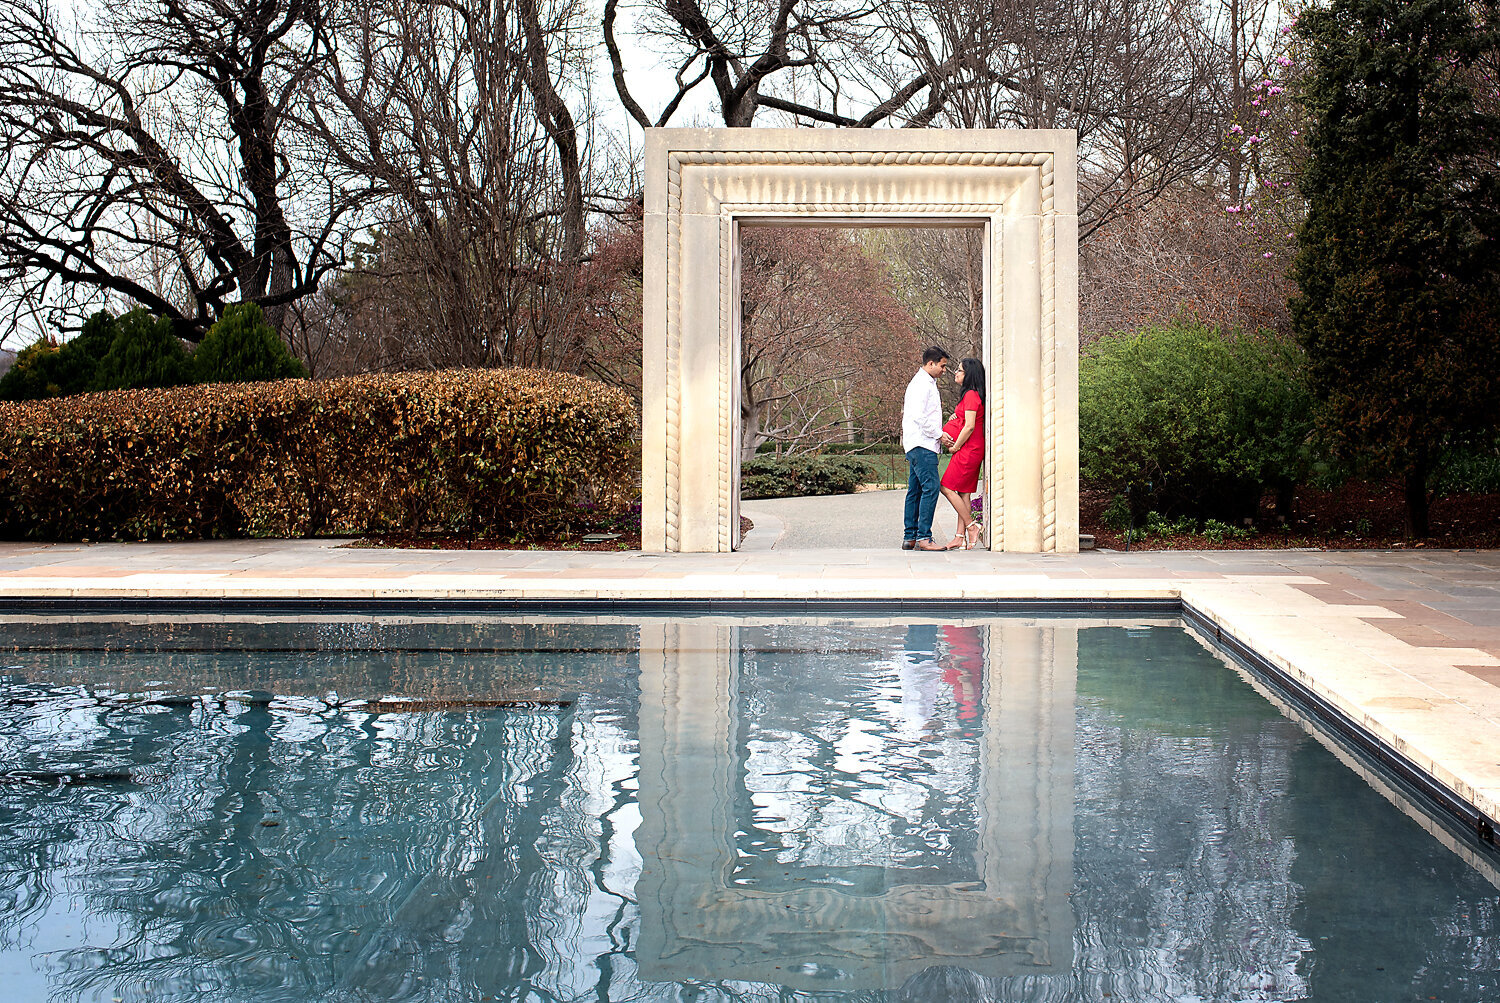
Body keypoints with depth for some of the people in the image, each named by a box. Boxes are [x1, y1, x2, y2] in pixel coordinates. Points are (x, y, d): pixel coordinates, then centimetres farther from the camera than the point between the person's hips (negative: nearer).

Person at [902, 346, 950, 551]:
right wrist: (939, 434, -11)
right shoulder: (922, 384, -11)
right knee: (930, 488, -15)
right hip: (921, 444, -11)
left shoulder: (927, 383, 22)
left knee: (915, 490, 9)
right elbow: (919, 416, -19)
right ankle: (923, 538, -17)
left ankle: (910, 538, 11)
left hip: (918, 445, 11)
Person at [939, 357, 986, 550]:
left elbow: (970, 426, -20)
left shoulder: (971, 395, -14)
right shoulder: (969, 394, 17)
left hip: (968, 450, -10)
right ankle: (960, 537, 7)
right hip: (971, 452, 10)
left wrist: (956, 446, -10)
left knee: (947, 487, -8)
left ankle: (972, 527, -5)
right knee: (963, 493, 7)